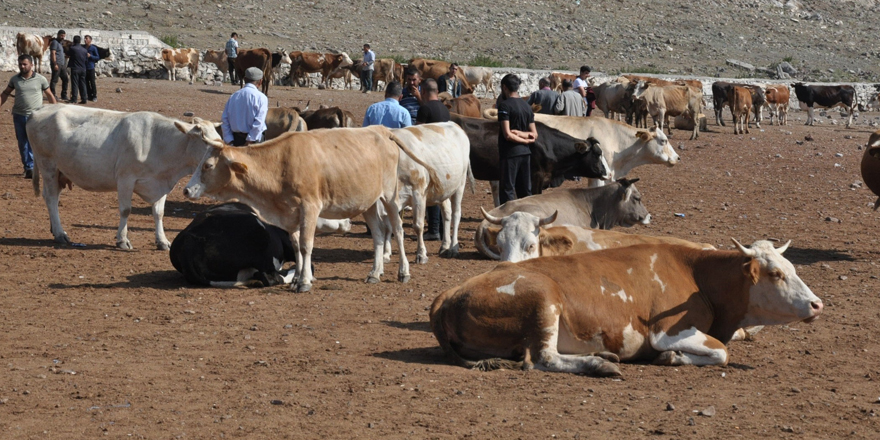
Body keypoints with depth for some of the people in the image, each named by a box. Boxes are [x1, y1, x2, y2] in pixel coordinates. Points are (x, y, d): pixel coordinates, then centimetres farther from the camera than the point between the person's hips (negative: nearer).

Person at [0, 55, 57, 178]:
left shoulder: (40, 79, -4)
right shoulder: (14, 79, 3)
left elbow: (49, 95, 5)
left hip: (35, 116, -3)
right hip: (19, 115, 3)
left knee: (33, 143, -7)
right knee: (22, 143, 8)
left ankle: (30, 167, -3)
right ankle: (28, 167, 17)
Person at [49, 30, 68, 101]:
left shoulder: (60, 43, 20)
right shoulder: (55, 42, -8)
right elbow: (53, 54, -16)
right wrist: (55, 64, -22)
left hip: (62, 65, 9)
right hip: (56, 64, -9)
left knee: (65, 79, 10)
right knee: (54, 80, -6)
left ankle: (64, 95, 17)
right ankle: (52, 95, -3)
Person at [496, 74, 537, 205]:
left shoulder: (504, 105, -11)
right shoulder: (526, 106, 11)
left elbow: (507, 134, -16)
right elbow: (534, 135, 10)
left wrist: (525, 140, -5)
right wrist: (522, 134, -5)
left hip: (510, 153, -7)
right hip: (525, 152, 7)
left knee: (507, 191, -3)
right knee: (525, 191, 12)